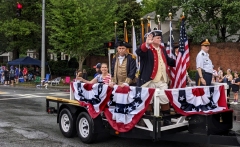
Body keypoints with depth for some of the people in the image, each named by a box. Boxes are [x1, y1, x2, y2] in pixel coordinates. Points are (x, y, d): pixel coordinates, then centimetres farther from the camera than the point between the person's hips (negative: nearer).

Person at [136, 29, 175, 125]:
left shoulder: (162, 49, 14)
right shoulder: (146, 49, -9)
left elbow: (168, 61, 22)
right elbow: (138, 52, -30)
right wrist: (147, 44, -45)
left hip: (162, 81, 6)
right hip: (150, 80, -6)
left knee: (165, 100, 12)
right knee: (148, 101, 7)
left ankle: (167, 120, 25)